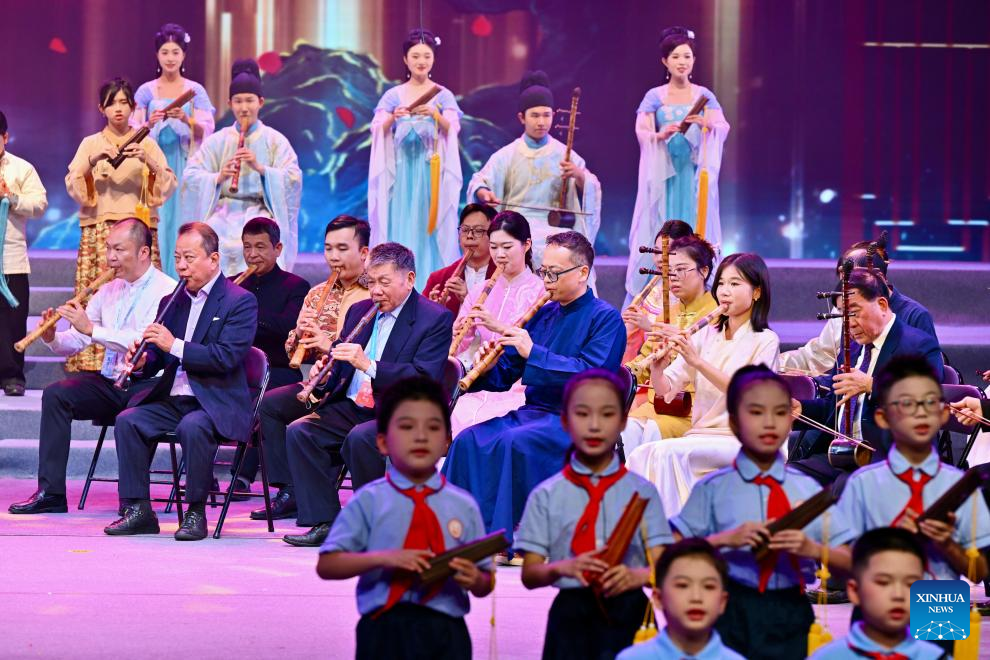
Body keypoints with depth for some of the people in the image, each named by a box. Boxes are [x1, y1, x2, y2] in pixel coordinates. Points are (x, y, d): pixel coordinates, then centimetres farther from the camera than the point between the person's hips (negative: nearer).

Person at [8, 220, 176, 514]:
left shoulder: (166, 290, -7)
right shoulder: (108, 291, 14)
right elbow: (75, 341, 13)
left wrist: (92, 329, -26)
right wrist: (52, 338, -10)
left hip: (148, 383, -6)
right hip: (110, 381, 6)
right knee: (55, 393, -15)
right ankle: (50, 492, -14)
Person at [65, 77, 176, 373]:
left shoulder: (147, 144, 10)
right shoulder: (91, 144, 10)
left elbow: (169, 186, 0)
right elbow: (72, 185, 0)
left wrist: (149, 161, -16)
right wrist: (93, 162, -16)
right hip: (98, 233, 0)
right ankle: (94, 367, -8)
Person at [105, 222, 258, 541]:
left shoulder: (240, 301, -5)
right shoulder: (172, 301, 16)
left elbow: (228, 358, -18)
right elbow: (157, 357, 18)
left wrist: (174, 345, -22)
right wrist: (143, 362, -6)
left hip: (217, 403, -6)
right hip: (172, 399, 6)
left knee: (192, 427, -36)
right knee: (127, 420, -18)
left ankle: (196, 513, -21)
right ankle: (138, 511, -13)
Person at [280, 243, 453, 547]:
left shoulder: (436, 319, -6)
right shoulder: (359, 311, 17)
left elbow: (423, 380, -18)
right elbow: (339, 368, 20)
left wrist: (368, 364, -27)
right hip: (353, 407, 7)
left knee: (359, 440, -35)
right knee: (298, 432, -16)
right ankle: (324, 522, -14)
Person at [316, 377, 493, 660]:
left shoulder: (463, 506, 6)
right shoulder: (369, 501, 1)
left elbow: (486, 584, 12)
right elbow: (326, 565, -3)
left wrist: (474, 580, -13)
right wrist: (382, 558, -17)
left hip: (446, 635, 2)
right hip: (385, 633, -1)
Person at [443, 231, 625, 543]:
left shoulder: (605, 318, -3)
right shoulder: (543, 314, 17)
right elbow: (505, 374, 16)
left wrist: (533, 352, -21)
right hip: (532, 412, 7)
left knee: (515, 442, -33)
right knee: (469, 440, -17)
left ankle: (505, 538, -27)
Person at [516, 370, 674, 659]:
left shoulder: (642, 491, 6)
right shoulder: (546, 496, 5)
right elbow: (529, 574, 3)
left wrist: (636, 576, -21)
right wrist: (563, 567, -19)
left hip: (626, 612, 0)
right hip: (571, 611, 0)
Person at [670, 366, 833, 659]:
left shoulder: (808, 489, 4)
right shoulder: (713, 488, 1)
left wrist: (811, 548, -18)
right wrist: (726, 539, -17)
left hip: (789, 612, 1)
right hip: (732, 611, -1)